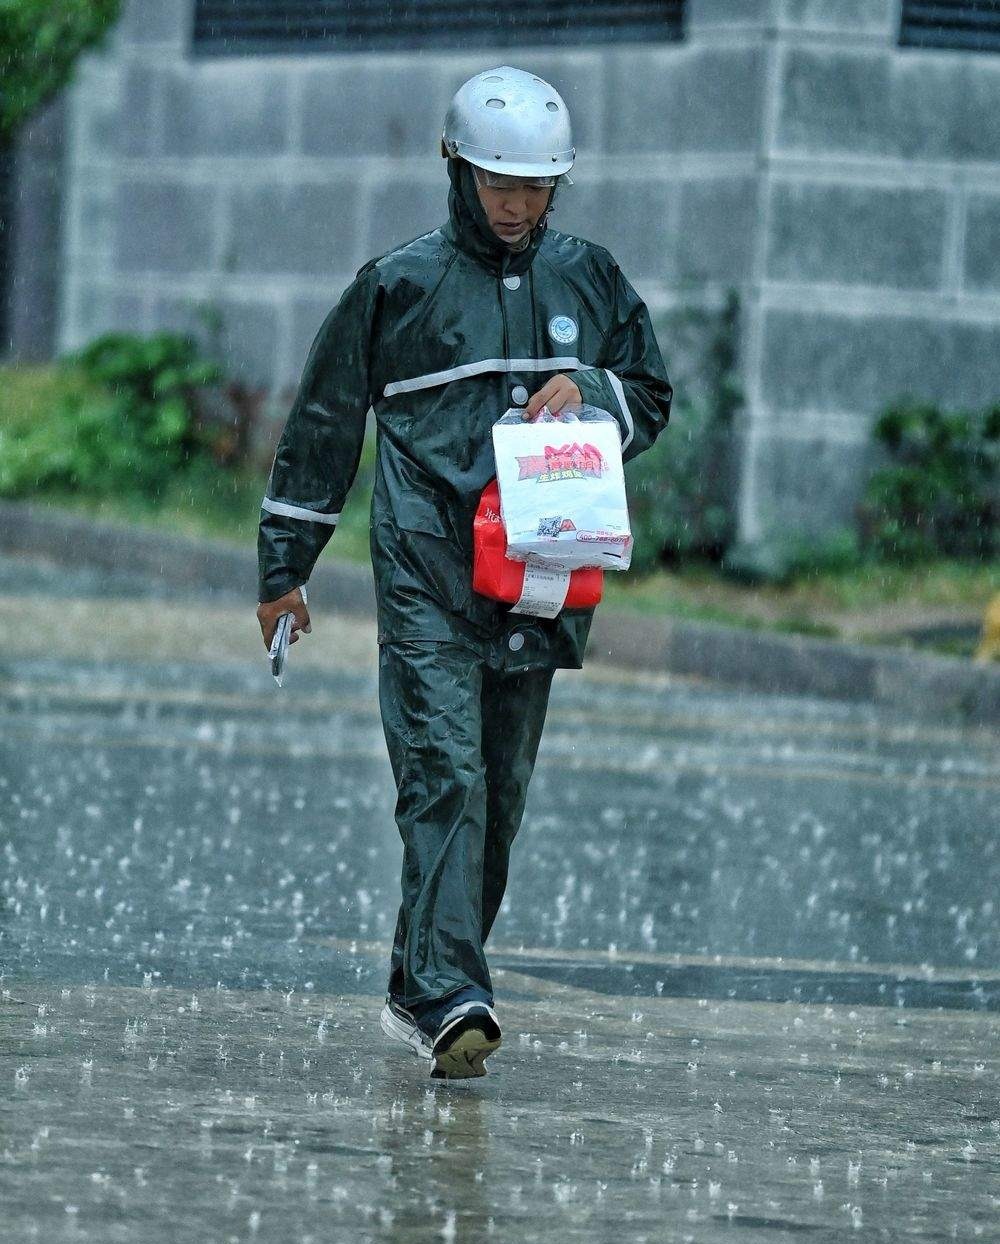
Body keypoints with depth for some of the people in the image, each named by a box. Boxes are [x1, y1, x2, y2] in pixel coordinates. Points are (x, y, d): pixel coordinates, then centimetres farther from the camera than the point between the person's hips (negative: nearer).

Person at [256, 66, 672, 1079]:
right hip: (427, 580, -4)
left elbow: (651, 399, 21)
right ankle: (450, 998, -24)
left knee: (500, 795, 7)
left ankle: (419, 993, 18)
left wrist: (588, 391, -3)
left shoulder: (589, 281, 11)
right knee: (445, 777, -16)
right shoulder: (400, 285, 1)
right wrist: (284, 566, 9)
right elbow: (323, 424, 8)